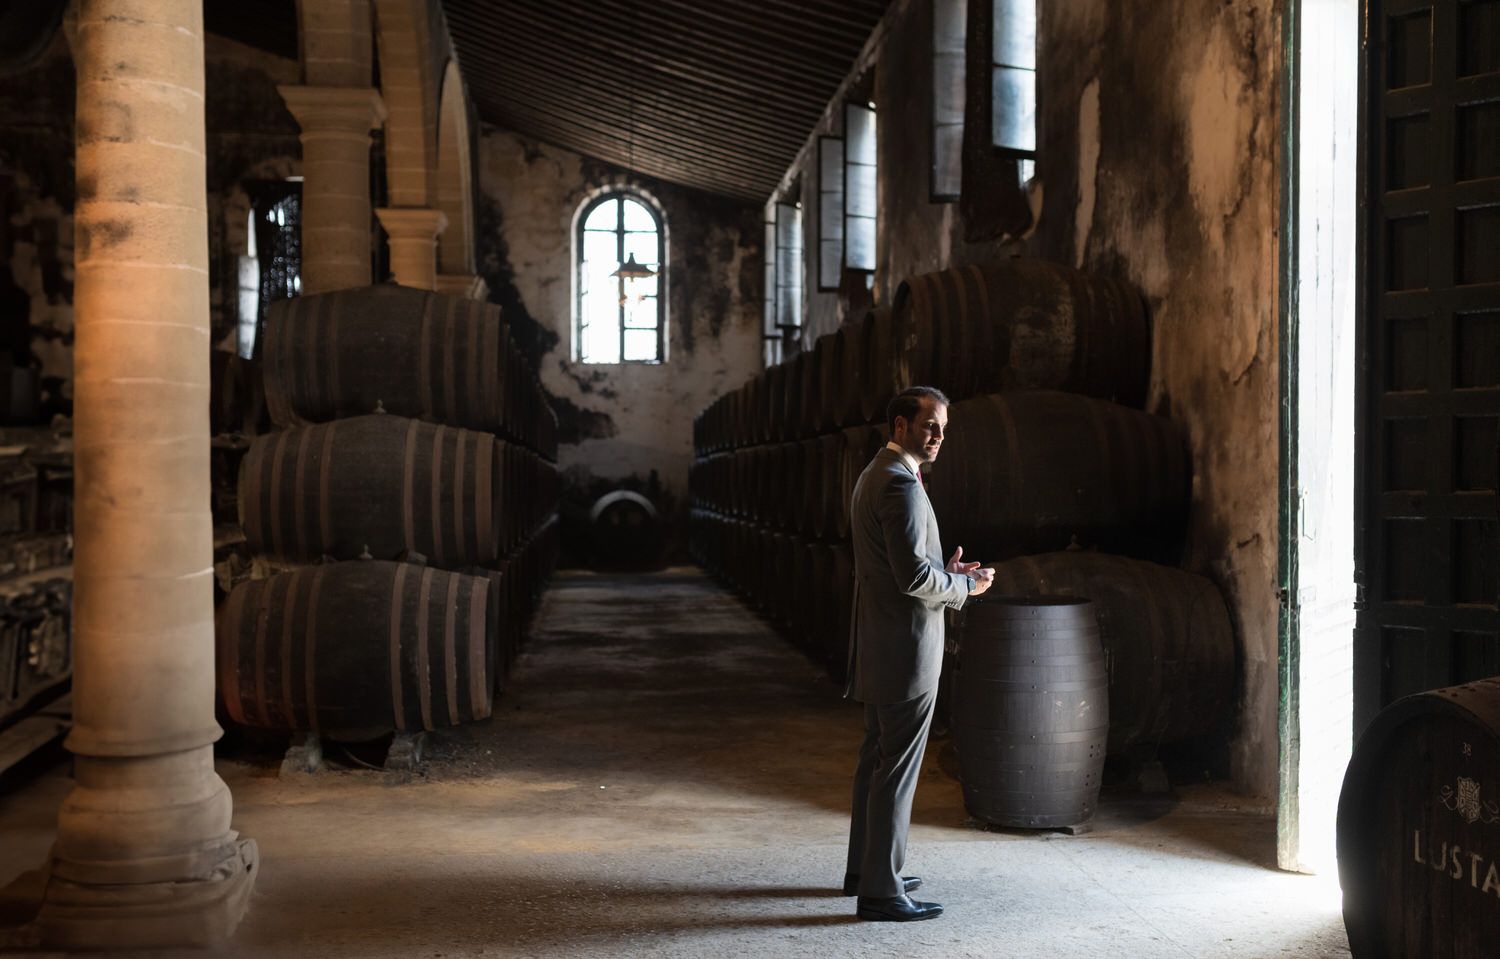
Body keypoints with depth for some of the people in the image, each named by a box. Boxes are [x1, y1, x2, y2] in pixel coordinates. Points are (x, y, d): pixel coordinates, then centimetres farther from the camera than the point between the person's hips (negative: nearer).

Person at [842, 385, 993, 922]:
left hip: (878, 644, 11)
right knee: (897, 770, -4)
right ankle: (880, 891, 3)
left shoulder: (875, 475, 14)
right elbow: (915, 576, -24)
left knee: (877, 759, 18)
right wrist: (966, 584, -8)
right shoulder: (900, 484, -19)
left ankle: (865, 870, 30)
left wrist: (946, 572, 10)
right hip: (905, 647, -11)